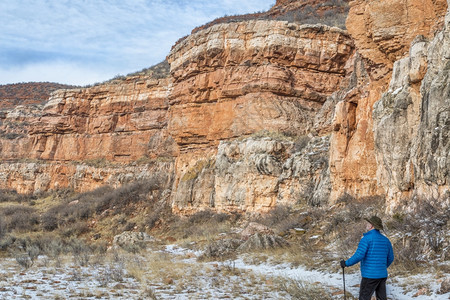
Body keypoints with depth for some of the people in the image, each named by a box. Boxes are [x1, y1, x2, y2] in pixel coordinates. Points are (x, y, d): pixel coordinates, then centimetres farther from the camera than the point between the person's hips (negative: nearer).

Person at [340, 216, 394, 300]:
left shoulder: (367, 238, -11)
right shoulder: (386, 240, 10)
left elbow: (358, 256, -19)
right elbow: (390, 258, 17)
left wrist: (346, 263, -7)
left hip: (370, 275, -7)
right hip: (382, 275, 7)